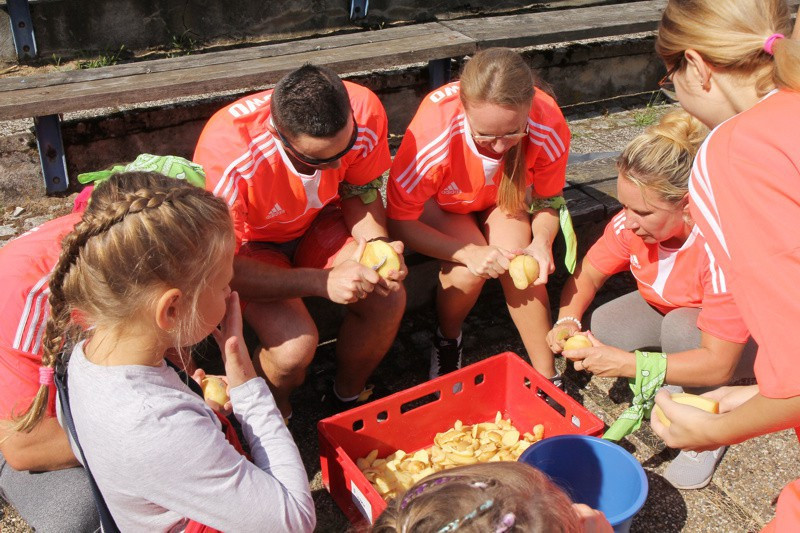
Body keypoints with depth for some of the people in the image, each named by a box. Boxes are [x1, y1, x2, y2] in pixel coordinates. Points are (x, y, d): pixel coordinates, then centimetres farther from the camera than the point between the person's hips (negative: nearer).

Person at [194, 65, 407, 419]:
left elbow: (360, 193, -7)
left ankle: (349, 394, 11)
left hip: (315, 221, 4)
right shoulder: (227, 154, -37)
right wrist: (322, 282, -37)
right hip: (249, 243, -4)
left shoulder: (364, 111, -26)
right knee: (295, 344, -27)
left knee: (388, 298, -20)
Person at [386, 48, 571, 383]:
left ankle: (546, 377, -11)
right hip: (441, 204, -2)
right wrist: (469, 253, -40)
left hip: (504, 201, 2)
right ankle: (447, 341, 3)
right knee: (469, 267, -30)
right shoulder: (435, 128, -39)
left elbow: (548, 201, -12)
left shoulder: (549, 124, -31)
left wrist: (541, 242, -34)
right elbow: (399, 221, -28)